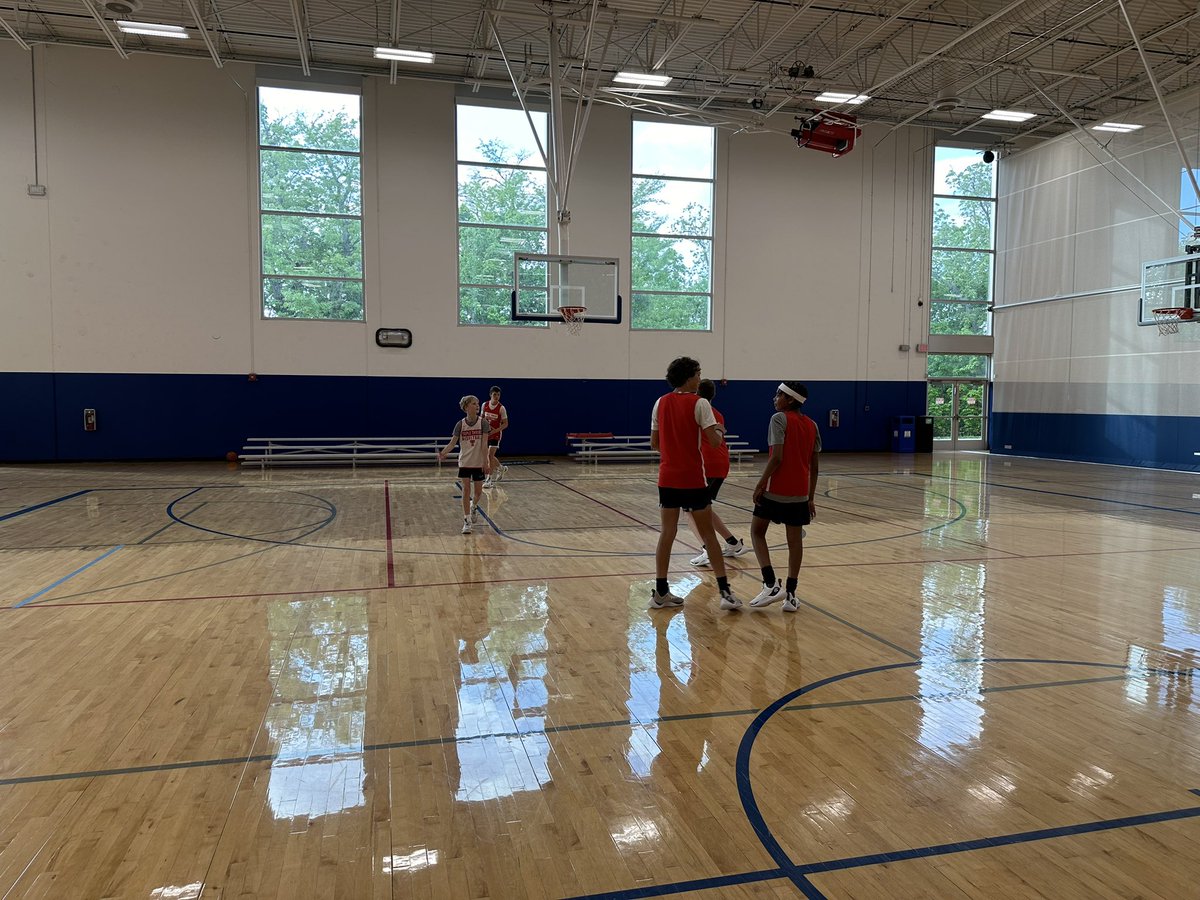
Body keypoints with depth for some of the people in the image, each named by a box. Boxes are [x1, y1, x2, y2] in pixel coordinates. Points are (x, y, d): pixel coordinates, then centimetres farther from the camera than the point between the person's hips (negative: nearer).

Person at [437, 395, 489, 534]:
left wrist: (485, 461, -16)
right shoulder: (460, 424, -3)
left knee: (478, 491, 6)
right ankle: (467, 521, 5)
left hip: (478, 463, 0)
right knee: (466, 490, -3)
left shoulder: (482, 423, -6)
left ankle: (473, 506, 41)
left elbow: (484, 444, -10)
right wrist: (443, 453, -22)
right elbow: (452, 443, -5)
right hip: (464, 462, 0)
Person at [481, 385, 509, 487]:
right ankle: (501, 468, 37)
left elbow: (505, 424, -11)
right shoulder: (485, 405, -2)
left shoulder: (501, 408, -13)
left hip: (495, 434, -5)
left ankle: (490, 479, -4)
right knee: (488, 455, 12)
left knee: (490, 455, -11)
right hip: (486, 433, 5)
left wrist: (494, 430, -22)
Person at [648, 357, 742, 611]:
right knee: (708, 535, 5)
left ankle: (660, 592, 10)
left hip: (667, 478, 4)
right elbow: (714, 441, -15)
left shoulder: (661, 403, 6)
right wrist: (720, 431, 6)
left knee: (666, 534, 9)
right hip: (693, 479, -4)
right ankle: (725, 592, 7)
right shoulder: (699, 403, -8)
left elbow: (654, 443, 10)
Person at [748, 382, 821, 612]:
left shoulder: (779, 419, -9)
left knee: (757, 531, 9)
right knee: (795, 539, 9)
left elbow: (776, 457, -18)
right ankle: (790, 594, 10)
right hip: (800, 493, 6)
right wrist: (811, 497, 16)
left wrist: (760, 484, -11)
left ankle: (771, 583, -3)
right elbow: (814, 466, 10)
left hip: (776, 489, -5)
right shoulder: (811, 425, 10)